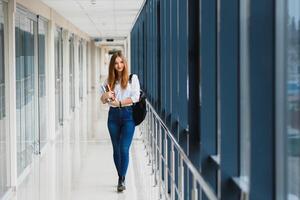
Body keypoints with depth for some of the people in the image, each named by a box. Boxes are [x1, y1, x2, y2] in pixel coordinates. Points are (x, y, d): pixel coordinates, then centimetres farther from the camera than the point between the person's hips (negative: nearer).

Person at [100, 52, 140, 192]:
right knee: (116, 149, 8)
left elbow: (135, 97, -8)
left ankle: (122, 180, -7)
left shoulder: (132, 78, 1)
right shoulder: (109, 80, 11)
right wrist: (105, 95, -13)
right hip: (113, 115, 4)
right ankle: (121, 178, 20)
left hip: (128, 115, -4)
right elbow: (102, 100, 10)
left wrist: (119, 103, -14)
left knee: (124, 149, -11)